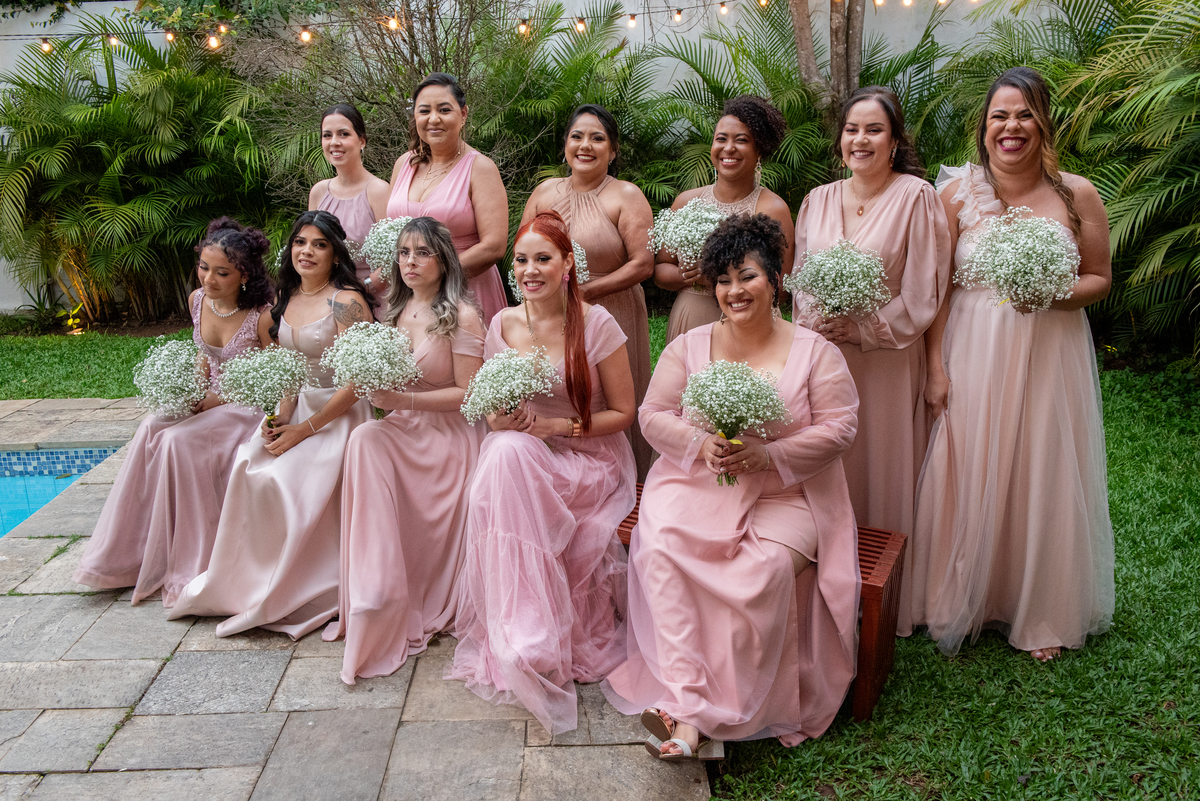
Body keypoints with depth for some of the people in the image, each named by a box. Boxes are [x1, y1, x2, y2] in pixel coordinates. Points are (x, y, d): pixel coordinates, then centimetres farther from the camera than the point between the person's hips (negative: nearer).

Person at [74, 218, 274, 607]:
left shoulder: (263, 316, -20)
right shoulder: (198, 300, 1)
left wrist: (219, 400, -18)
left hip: (249, 409, -7)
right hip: (209, 400, 7)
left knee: (179, 440, -28)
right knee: (151, 429, -20)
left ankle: (189, 567, -16)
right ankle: (127, 555, -12)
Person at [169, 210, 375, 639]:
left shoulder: (347, 301, -14)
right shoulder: (286, 299, 10)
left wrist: (304, 429, -17)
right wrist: (281, 417, -4)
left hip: (336, 414, -7)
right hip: (295, 408, 7)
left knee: (280, 478, -24)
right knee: (246, 468, -16)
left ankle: (279, 593, -4)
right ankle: (243, 579, -2)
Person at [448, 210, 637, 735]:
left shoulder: (596, 324, -9)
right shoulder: (503, 326, 3)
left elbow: (623, 414, -4)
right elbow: (494, 415, 11)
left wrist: (558, 426, -16)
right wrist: (504, 419, -13)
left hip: (592, 462, -3)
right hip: (522, 459, 4)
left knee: (509, 458, -32)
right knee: (503, 450, -31)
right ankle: (523, 639, -23)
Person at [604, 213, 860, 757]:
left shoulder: (814, 352, 3)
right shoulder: (689, 346, 9)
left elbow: (838, 428, -3)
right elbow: (653, 415, 6)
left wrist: (766, 454, -18)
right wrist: (701, 445, -14)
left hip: (784, 498, -1)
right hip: (695, 487, 2)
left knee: (765, 569, -31)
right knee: (660, 547, -29)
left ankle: (703, 713, -23)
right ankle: (687, 701, -29)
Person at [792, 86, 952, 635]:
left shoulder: (916, 197, -6)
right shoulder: (818, 201, 9)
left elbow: (923, 295, -9)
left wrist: (861, 328, -14)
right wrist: (814, 324, -5)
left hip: (887, 362, -4)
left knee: (882, 479, 4)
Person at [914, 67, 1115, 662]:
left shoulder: (1077, 194, 0)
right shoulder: (957, 192, -2)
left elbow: (1100, 278, 6)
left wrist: (1055, 294, -15)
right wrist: (935, 367, -7)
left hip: (1050, 355, 1)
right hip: (973, 354, 0)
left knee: (1044, 478, 7)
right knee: (968, 479, 5)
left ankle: (1042, 615, 27)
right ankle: (962, 605, 25)